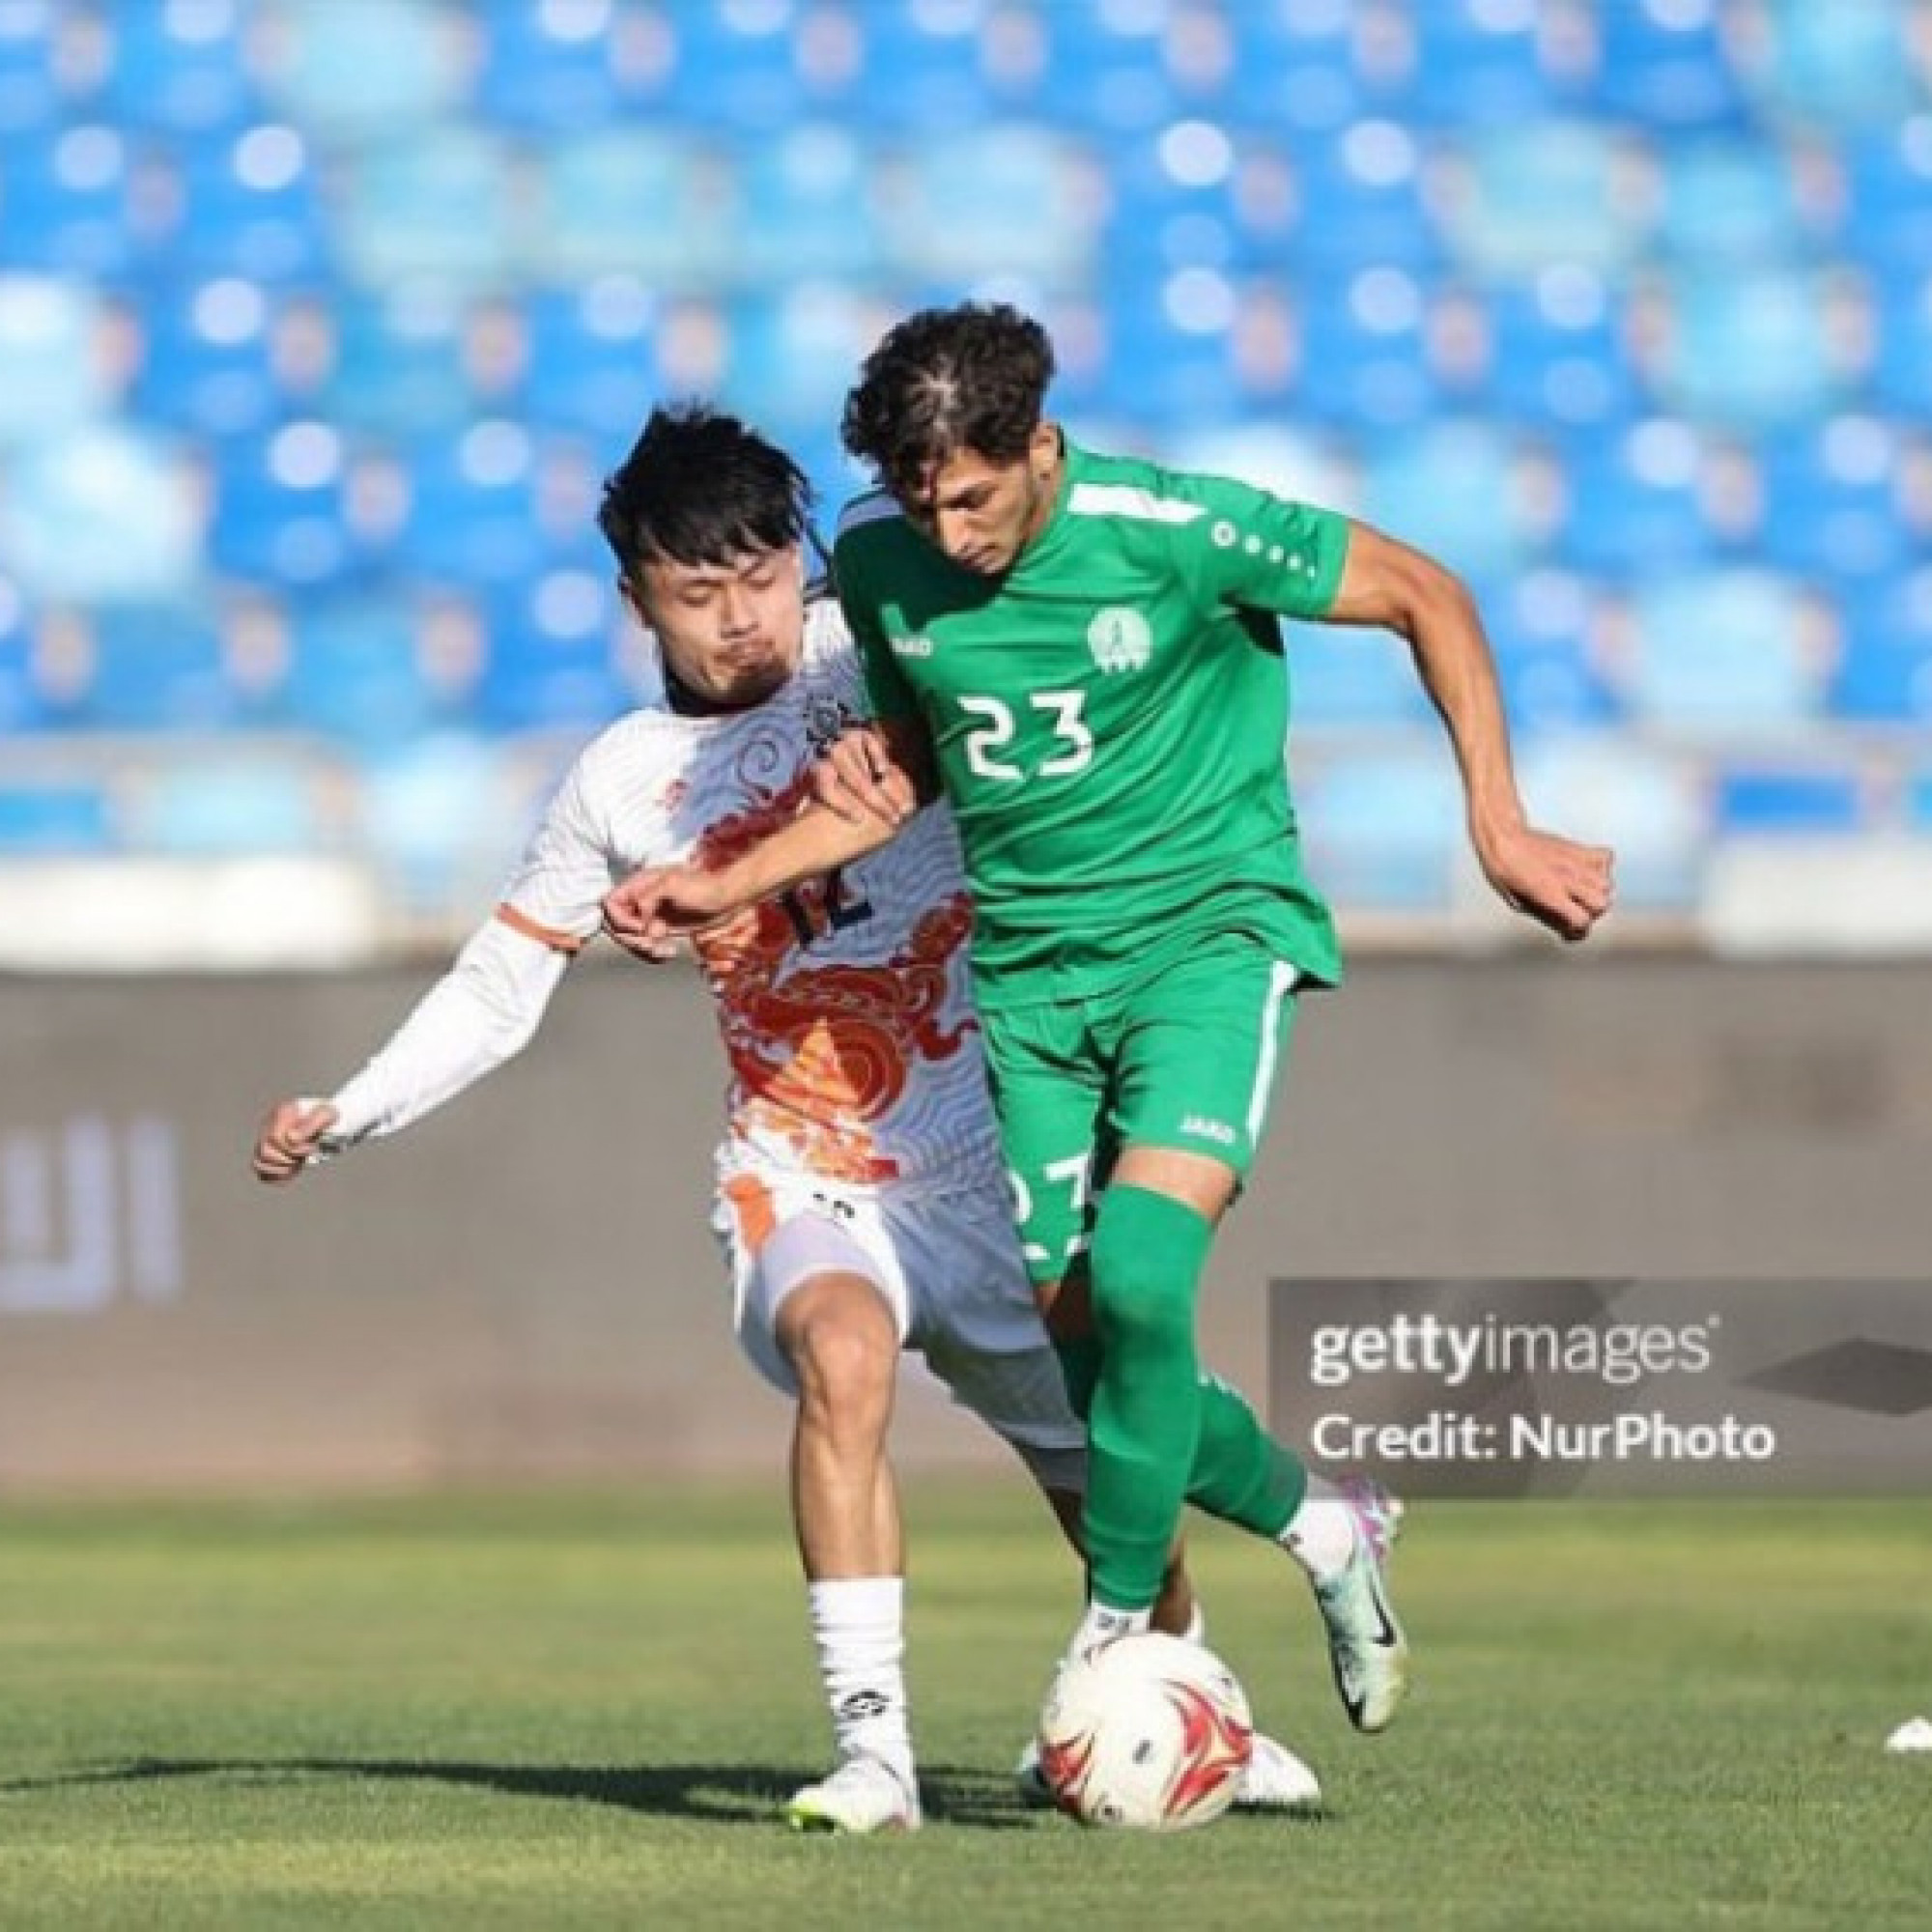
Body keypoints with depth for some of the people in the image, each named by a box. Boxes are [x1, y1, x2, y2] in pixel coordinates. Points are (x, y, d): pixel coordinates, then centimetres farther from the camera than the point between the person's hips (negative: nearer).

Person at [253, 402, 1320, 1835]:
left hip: (996, 1161, 1)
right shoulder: (623, 783, 3)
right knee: (843, 1348, -35)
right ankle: (872, 1747, -35)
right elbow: (499, 987, 10)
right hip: (805, 1183, -1)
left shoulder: (871, 649, -4)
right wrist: (345, 1115, 1)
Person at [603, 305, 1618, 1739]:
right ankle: (1323, 1527, 26)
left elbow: (1424, 595, -7)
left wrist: (1498, 827, -9)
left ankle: (1117, 1625, -8)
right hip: (1031, 964, 5)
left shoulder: (1170, 530, -18)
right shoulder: (879, 556, -3)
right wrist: (728, 887, 6)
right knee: (1081, 1331, -1)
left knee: (1139, 1275, -25)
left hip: (1209, 927, -5)